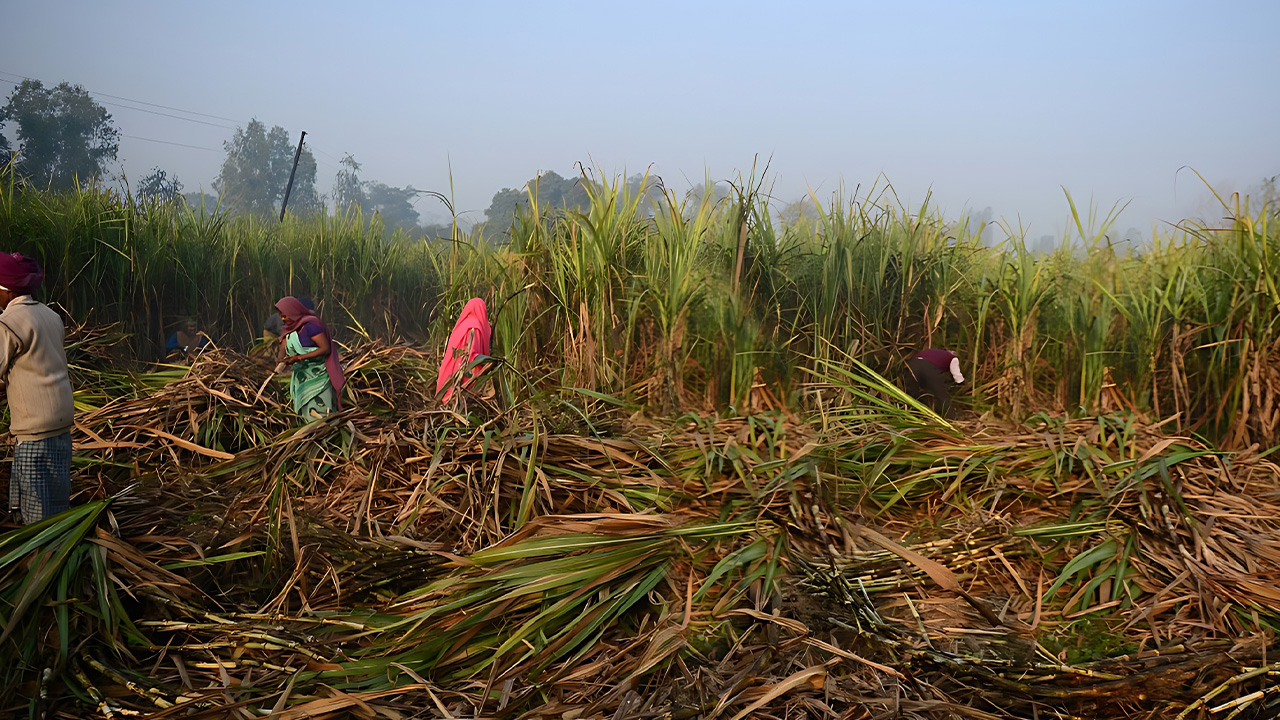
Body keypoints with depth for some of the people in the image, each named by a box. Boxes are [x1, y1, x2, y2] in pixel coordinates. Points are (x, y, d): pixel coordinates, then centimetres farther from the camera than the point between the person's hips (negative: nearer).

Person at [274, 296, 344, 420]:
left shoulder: (310, 325, -16)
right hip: (301, 377, 8)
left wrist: (298, 358, -26)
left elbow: (325, 349, -22)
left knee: (318, 414, -14)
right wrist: (282, 359, -20)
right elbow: (282, 350, 6)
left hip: (317, 376, -8)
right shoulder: (288, 328, 9)